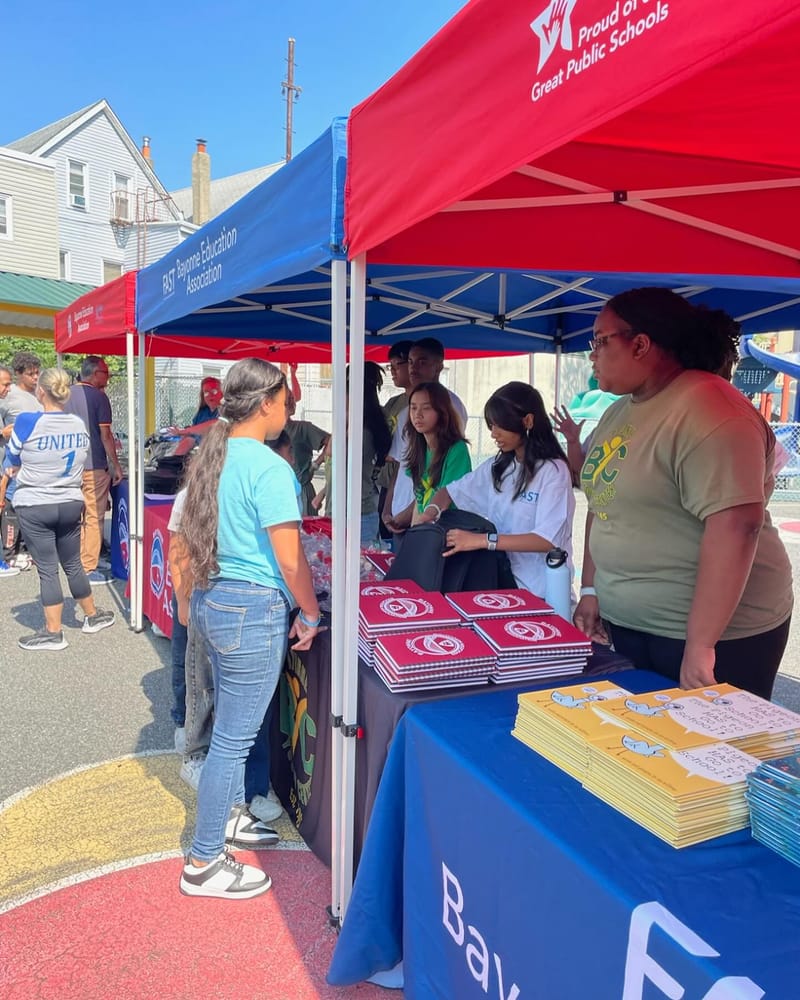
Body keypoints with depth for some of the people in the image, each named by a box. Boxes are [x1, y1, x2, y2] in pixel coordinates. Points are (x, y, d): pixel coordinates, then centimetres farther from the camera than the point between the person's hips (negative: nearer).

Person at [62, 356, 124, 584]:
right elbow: (105, 435, -13)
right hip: (94, 466, -7)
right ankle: (89, 570, 2)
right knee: (94, 518, 0)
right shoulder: (98, 396, -11)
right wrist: (116, 465, -7)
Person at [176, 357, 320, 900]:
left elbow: (193, 539, 14)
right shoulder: (269, 467, -20)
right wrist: (310, 613, -7)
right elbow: (290, 557, -20)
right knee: (235, 737, 4)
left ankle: (229, 814, 43)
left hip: (211, 600, 9)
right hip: (253, 610, -9)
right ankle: (205, 864, 18)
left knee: (233, 722, 24)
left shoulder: (212, 456, 7)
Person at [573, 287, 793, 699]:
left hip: (718, 632, -8)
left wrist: (699, 647, -27)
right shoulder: (618, 412, 9)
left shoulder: (708, 410, -20)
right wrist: (591, 589, 11)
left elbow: (736, 526, -27)